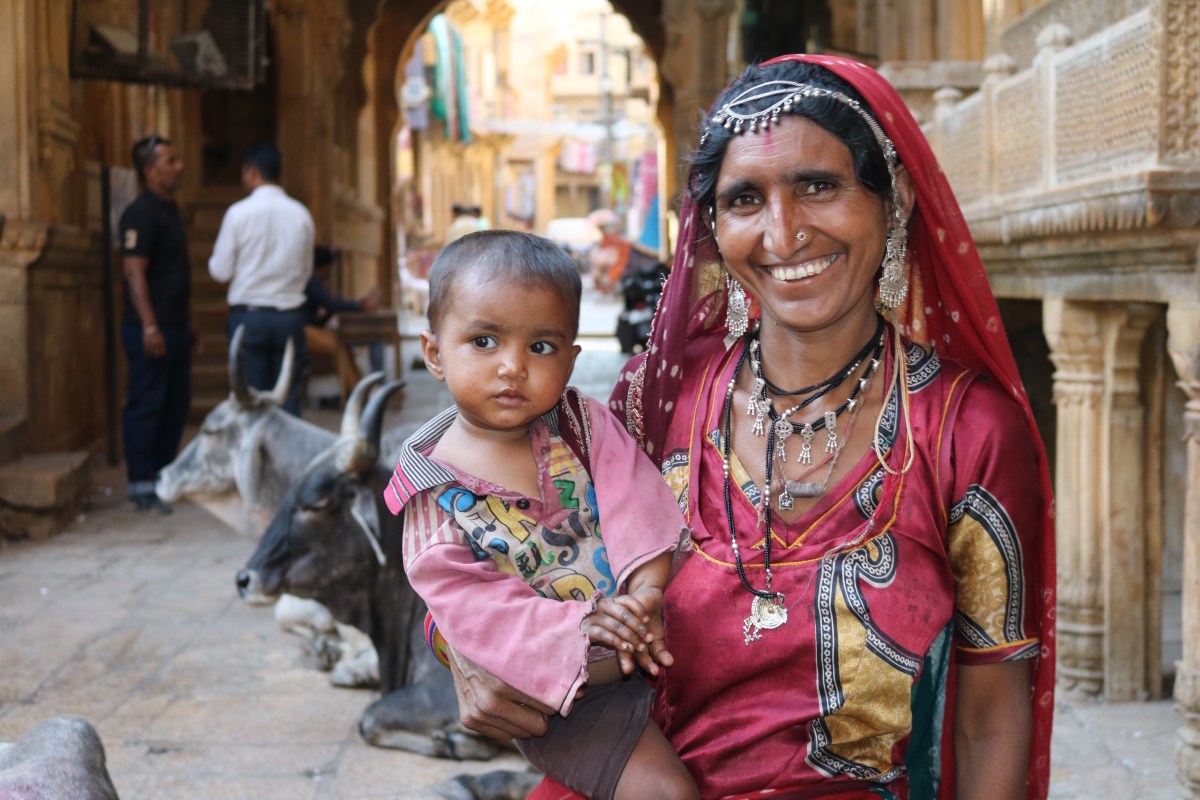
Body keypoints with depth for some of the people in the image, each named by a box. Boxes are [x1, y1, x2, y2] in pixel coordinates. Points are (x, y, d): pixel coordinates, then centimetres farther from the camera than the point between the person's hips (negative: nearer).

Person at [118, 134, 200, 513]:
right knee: (146, 404, -5)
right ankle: (141, 484, 1)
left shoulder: (170, 210, 16)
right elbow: (134, 272, -19)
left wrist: (189, 321, 22)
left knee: (176, 404, 12)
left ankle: (163, 473, 21)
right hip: (152, 329, -9)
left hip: (175, 327, 9)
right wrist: (149, 326, -24)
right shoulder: (140, 214, -13)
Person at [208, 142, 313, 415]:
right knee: (288, 398, 5)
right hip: (290, 315, 2)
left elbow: (221, 271, -4)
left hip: (248, 315, -2)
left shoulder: (239, 213, -8)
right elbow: (306, 270, 8)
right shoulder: (301, 214, 0)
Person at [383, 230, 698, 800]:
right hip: (563, 694, -4)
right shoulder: (436, 491, -8)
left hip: (652, 650, 4)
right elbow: (463, 597, -16)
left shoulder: (584, 426, 0)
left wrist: (647, 592, -28)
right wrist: (572, 624, -29)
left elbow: (636, 504, -10)